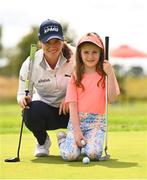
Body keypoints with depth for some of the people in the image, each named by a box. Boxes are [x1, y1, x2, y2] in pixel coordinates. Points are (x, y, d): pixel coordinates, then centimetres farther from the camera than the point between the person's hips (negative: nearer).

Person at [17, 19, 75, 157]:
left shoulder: (75, 57, -17)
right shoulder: (30, 64, -16)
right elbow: (23, 93, -7)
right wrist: (23, 98, -32)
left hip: (69, 109, 0)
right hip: (45, 108, 0)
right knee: (31, 111, -35)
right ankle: (42, 142, 2)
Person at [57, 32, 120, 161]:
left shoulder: (104, 74, 6)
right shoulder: (75, 76, 7)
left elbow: (112, 99, -8)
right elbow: (72, 105, -1)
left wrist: (110, 74, -15)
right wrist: (77, 131, -12)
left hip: (97, 122, 0)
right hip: (76, 120, 0)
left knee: (93, 153, -26)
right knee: (70, 155, -20)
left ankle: (85, 145, 10)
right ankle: (63, 140, 15)